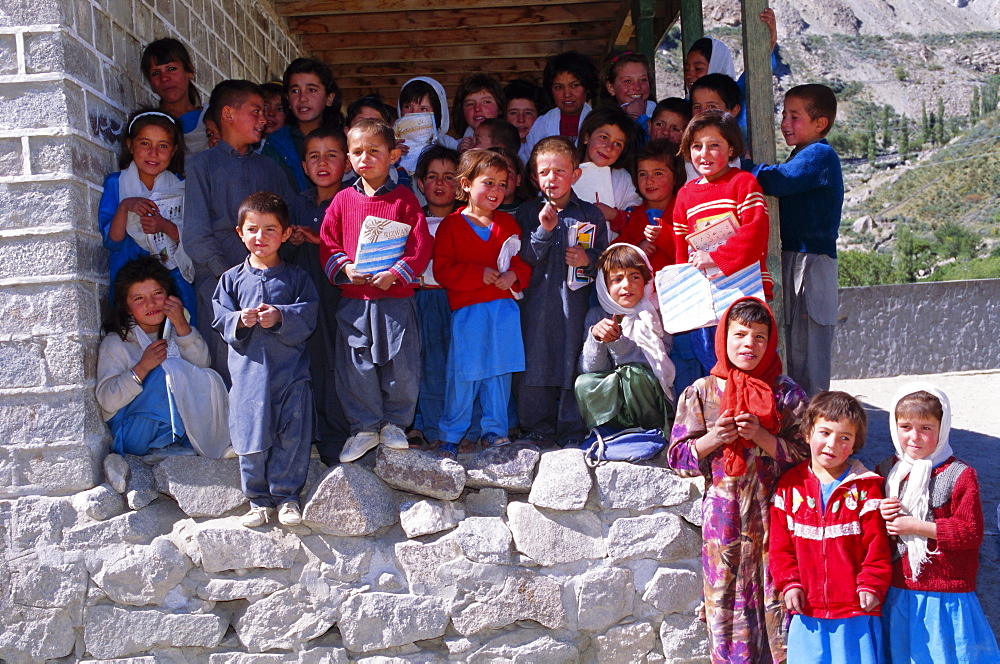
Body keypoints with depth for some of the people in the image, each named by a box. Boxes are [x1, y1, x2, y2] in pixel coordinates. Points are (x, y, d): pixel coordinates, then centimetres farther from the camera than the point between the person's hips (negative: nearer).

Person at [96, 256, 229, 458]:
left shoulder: (173, 331, 9)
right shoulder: (115, 343, -7)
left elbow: (201, 364, -7)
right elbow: (107, 401, -16)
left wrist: (182, 326, -19)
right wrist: (142, 368, -27)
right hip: (133, 434, -5)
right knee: (168, 370, -26)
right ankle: (205, 443, -13)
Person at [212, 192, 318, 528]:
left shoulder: (296, 277, 5)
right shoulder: (232, 278, 9)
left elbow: (308, 316, -5)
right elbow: (220, 319, 5)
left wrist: (280, 317, -20)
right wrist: (239, 320, -15)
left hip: (290, 371, -1)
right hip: (248, 371, 1)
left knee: (292, 435, 0)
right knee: (252, 437, 3)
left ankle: (287, 496, 13)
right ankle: (258, 500, 15)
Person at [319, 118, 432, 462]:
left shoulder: (404, 199, 1)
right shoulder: (342, 201, 8)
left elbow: (420, 246, -4)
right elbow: (328, 245, 8)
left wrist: (395, 274, -16)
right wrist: (344, 268, -10)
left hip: (396, 298, -2)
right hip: (353, 300, 2)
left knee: (401, 364, 2)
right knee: (357, 367, 4)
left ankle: (393, 423, 22)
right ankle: (364, 428, 19)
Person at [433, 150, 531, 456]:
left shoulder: (507, 223, 11)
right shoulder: (451, 225, -2)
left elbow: (523, 261, 13)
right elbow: (442, 270, -7)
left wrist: (514, 276, -9)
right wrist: (479, 274, -16)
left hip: (504, 309, 4)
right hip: (468, 311, -4)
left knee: (500, 372, 9)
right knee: (464, 374, -2)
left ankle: (494, 430, 22)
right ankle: (450, 435, 11)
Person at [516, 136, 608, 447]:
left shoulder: (590, 214, 8)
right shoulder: (528, 213, 8)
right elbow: (525, 258, -1)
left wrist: (587, 259, -14)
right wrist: (543, 230, -14)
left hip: (575, 297, 0)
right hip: (537, 299, 1)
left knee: (573, 360, 1)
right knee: (535, 360, 2)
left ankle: (571, 430, 12)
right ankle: (538, 427, 16)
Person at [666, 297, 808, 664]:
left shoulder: (787, 393, 4)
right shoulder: (702, 392, 5)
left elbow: (805, 455, -2)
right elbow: (678, 457, 5)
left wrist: (761, 436, -14)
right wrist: (714, 438, -12)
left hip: (773, 514, -1)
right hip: (723, 517, 1)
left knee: (776, 602, -1)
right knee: (727, 602, 5)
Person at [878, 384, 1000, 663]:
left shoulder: (960, 475, -9)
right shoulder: (886, 472, 6)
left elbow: (971, 532, -15)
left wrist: (916, 527, -17)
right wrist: (881, 517, -7)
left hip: (946, 597, -4)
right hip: (898, 594, 5)